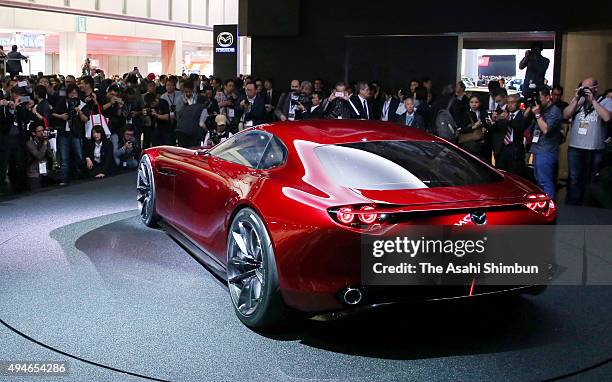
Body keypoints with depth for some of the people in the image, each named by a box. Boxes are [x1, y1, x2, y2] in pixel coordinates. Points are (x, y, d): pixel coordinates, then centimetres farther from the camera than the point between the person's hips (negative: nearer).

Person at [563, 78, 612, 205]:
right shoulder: (578, 101, 8)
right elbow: (566, 115, -1)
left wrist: (593, 100, -14)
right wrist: (576, 99, -8)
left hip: (595, 149, -2)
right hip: (575, 147, 2)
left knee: (590, 181, 11)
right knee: (574, 180, 2)